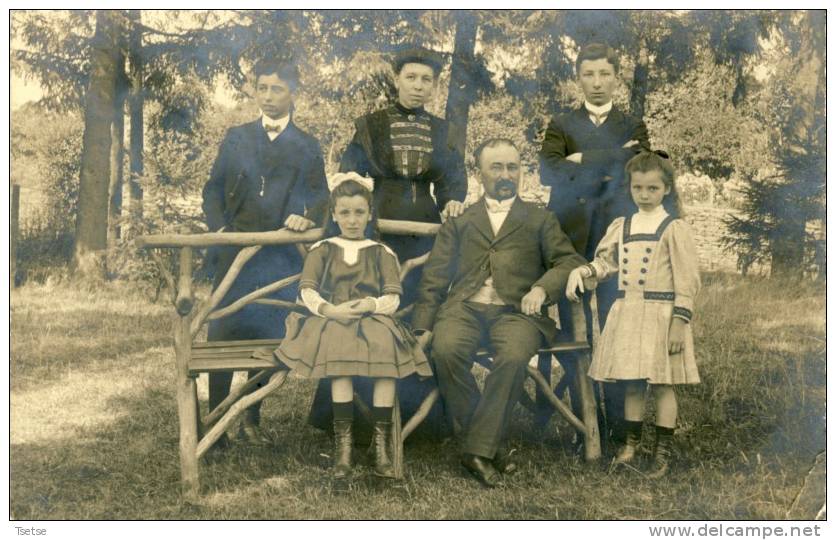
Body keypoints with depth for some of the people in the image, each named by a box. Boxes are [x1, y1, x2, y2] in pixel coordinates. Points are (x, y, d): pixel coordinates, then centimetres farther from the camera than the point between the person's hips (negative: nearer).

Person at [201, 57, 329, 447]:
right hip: (235, 250, 0)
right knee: (223, 334, -5)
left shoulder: (307, 147, 14)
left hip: (282, 255, 0)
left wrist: (308, 216, -15)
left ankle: (251, 420, 16)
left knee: (269, 338, 3)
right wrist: (219, 227, -7)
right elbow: (213, 189, 10)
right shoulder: (236, 138, 14)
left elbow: (319, 195, 8)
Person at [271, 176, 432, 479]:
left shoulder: (381, 252, 18)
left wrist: (371, 304, -14)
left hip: (373, 319, 0)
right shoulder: (322, 249, 19)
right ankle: (343, 443, -35)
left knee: (387, 349, -36)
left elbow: (393, 299, 8)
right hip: (331, 320, 0)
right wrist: (330, 309, -12)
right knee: (340, 351, -37)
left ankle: (381, 445, -33)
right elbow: (307, 292, 8)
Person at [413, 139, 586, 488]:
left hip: (515, 310, -1)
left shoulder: (540, 219, 23)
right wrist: (423, 326, 1)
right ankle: (484, 442, -17)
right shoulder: (459, 221, 23)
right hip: (464, 307, 1)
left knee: (514, 357, -34)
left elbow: (569, 261, 10)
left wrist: (542, 288, -12)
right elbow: (435, 276, 15)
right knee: (446, 350, -32)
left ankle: (479, 449, -25)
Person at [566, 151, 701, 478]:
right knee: (631, 383, 12)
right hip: (626, 313, 5)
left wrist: (679, 323, -13)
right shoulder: (621, 226, 10)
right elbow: (606, 262, 17)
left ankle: (663, 452, 12)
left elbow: (687, 280, -8)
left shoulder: (674, 228, -6)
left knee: (661, 384, 2)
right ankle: (632, 442, 26)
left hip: (660, 315, -5)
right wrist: (580, 271, -4)